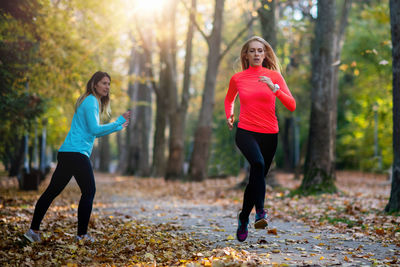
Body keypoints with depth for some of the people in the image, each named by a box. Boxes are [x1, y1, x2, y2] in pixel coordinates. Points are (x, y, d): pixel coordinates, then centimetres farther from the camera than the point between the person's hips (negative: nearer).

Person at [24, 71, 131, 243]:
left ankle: (34, 230, 9)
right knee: (89, 192, 0)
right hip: (77, 153, -10)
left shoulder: (91, 102, 23)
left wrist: (117, 127, 26)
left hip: (67, 153, 10)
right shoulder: (91, 101, -8)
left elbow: (94, 132, 28)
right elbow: (95, 130, -17)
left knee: (52, 191, 8)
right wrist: (118, 122, -12)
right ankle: (82, 235, 5)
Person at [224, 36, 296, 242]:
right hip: (245, 132, -1)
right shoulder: (237, 78, 5)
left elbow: (291, 105, -8)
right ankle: (260, 211, -32)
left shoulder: (274, 76, 2)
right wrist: (229, 115, 11)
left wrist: (274, 88, -20)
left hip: (269, 134, 1)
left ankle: (244, 218, 32)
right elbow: (229, 99, 27)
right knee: (258, 163, -32)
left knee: (257, 176, 9)